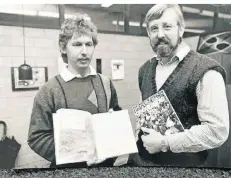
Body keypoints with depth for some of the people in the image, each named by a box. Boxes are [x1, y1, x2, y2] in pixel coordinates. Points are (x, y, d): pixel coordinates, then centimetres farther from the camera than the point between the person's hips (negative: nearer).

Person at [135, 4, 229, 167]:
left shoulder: (205, 71, -17)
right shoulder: (145, 69, 2)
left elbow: (217, 130, -20)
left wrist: (164, 143, -21)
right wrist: (138, 133, -1)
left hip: (183, 162, -5)